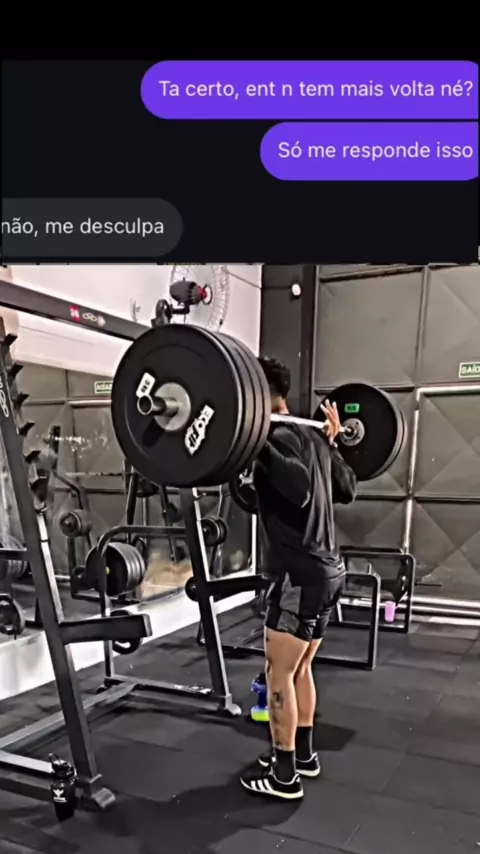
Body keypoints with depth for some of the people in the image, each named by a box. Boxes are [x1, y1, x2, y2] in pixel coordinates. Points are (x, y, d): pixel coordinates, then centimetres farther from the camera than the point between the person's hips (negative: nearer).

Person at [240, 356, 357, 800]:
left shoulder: (281, 436, -16)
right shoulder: (312, 435, 13)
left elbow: (299, 487, -35)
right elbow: (347, 490, 21)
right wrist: (333, 441, 30)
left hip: (300, 573, -10)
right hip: (327, 567, 10)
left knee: (279, 674, 5)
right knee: (300, 669, 21)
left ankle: (284, 774, 18)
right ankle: (304, 754, 34)